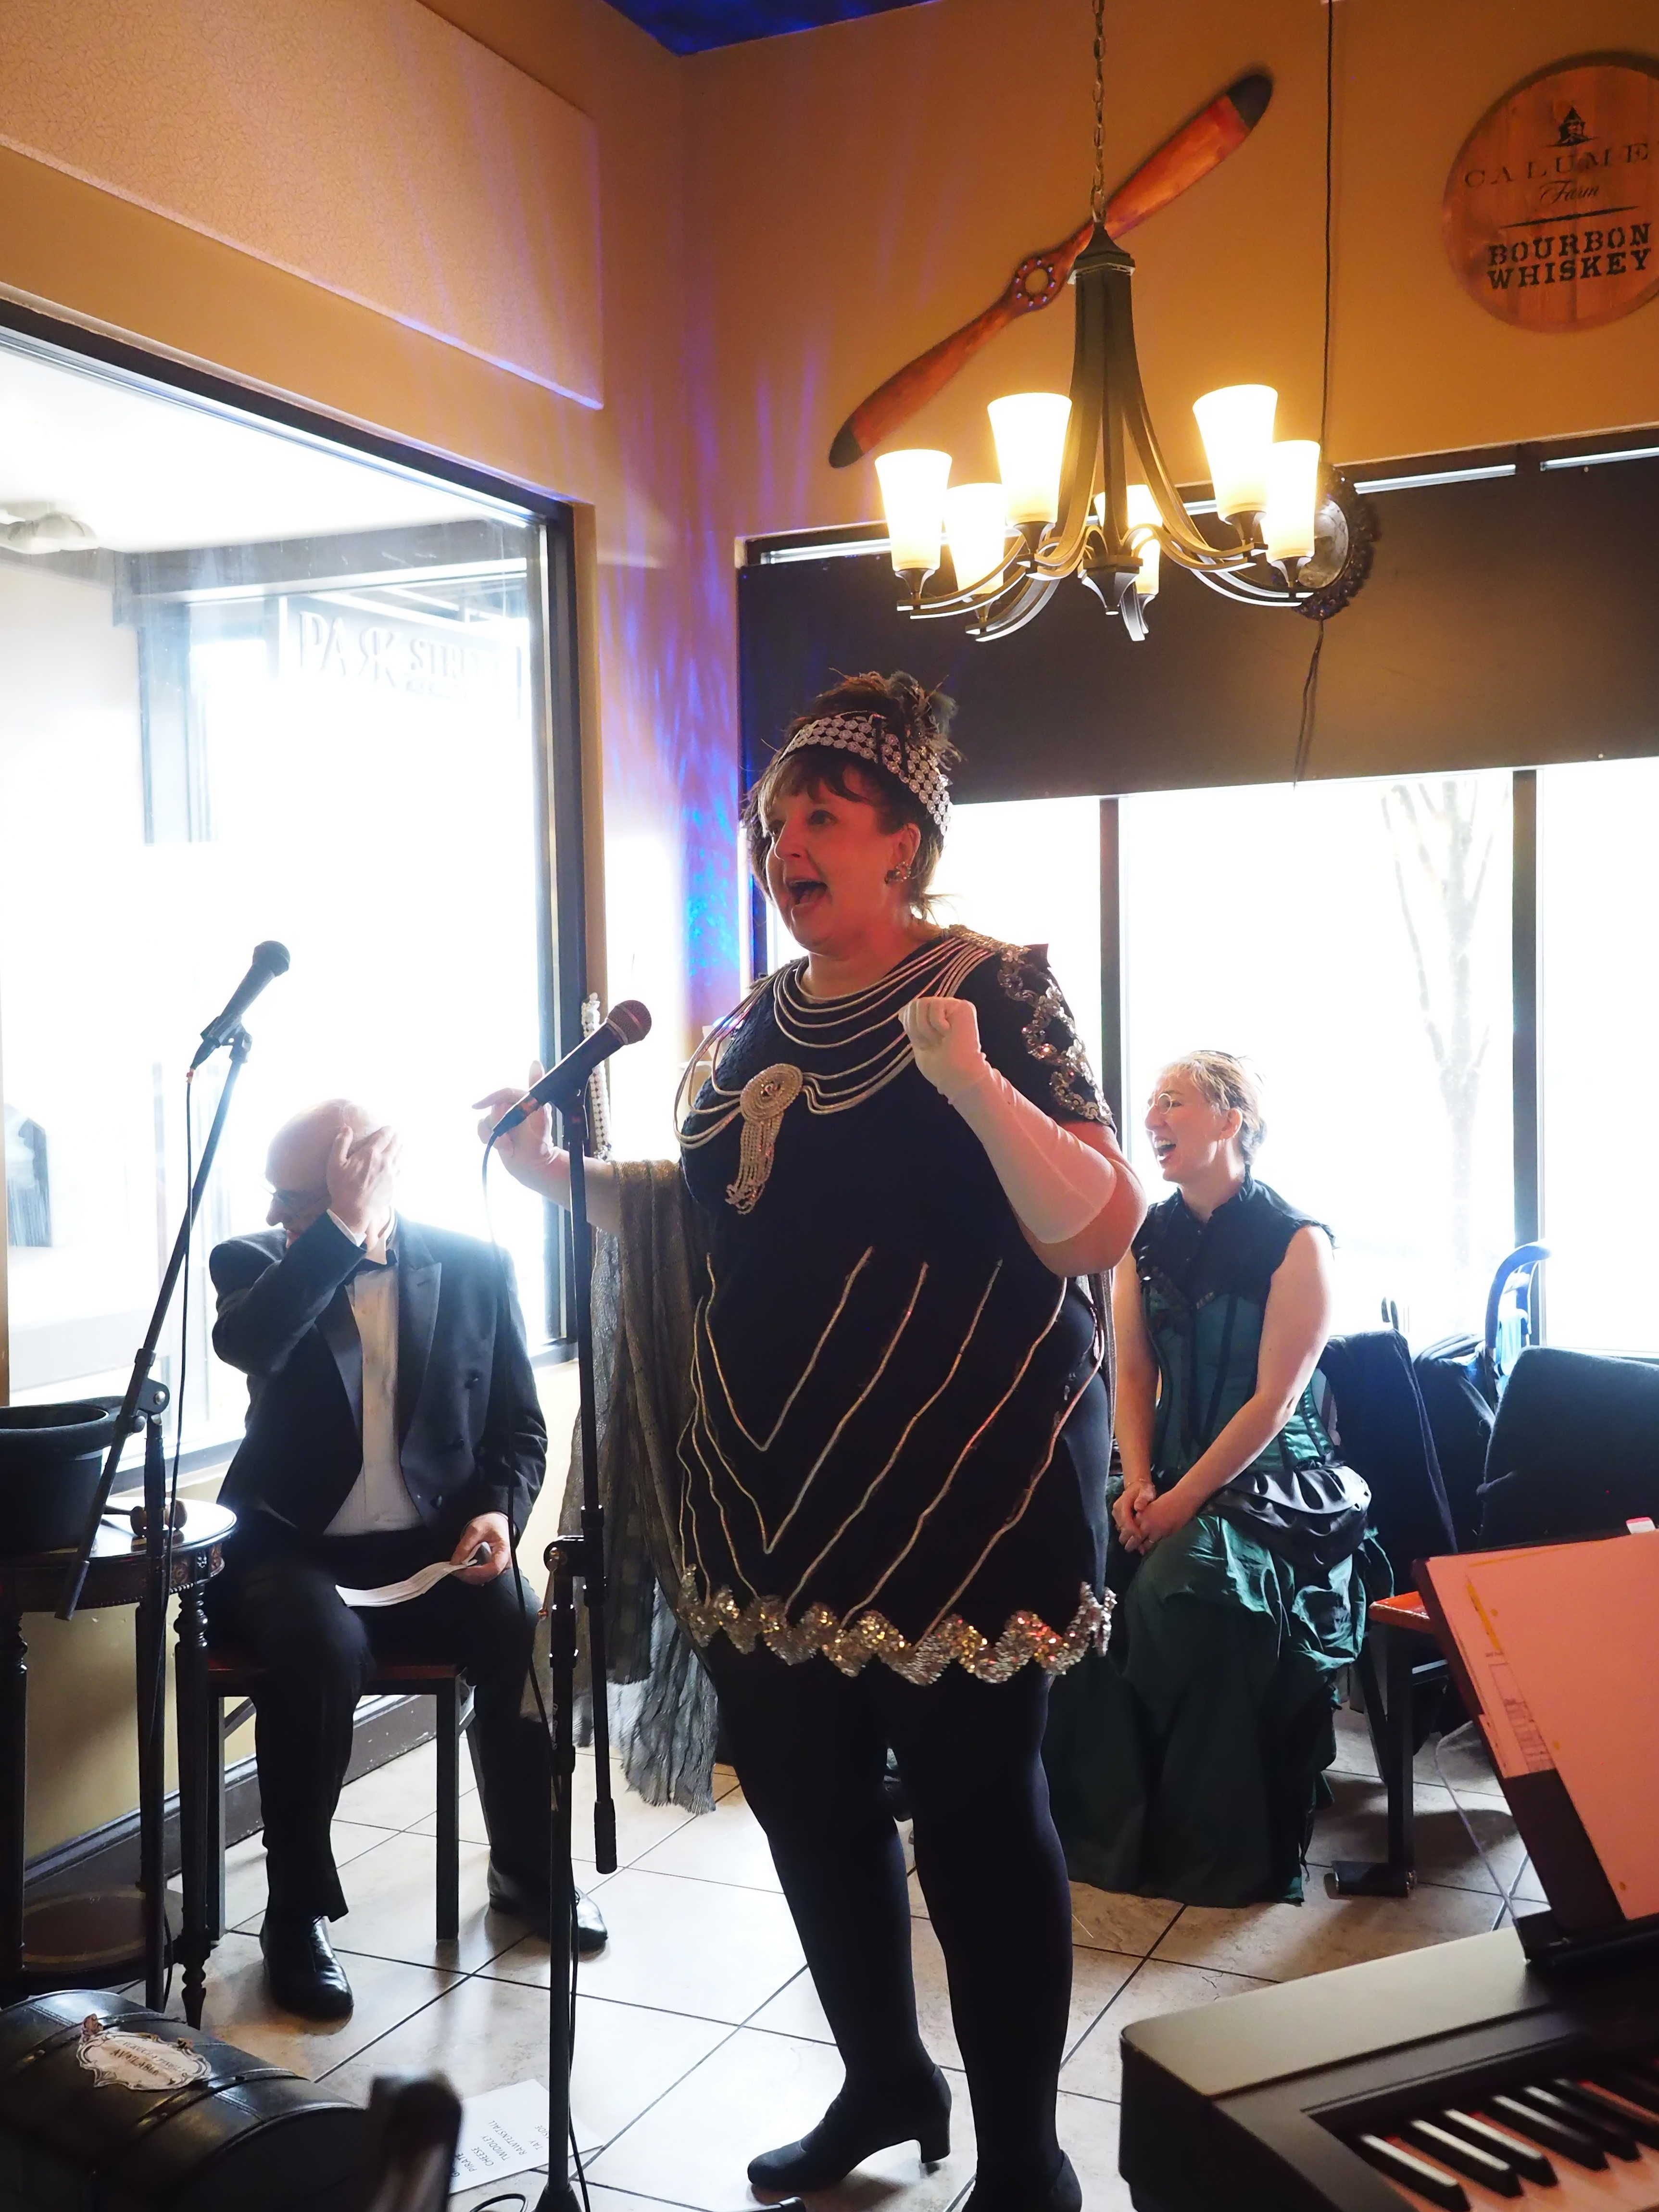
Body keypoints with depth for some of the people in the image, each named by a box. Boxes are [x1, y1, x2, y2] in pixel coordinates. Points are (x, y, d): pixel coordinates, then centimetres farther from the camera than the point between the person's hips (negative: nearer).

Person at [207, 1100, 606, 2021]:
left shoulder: (473, 1268, 0)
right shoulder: (255, 1260, -3)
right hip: (293, 1548, -1)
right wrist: (343, 1227, -28)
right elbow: (245, 1344, -27)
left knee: (529, 1639, -25)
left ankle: (528, 1871, 3)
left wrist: (501, 1511, -12)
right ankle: (299, 1912, -14)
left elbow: (520, 1425, 7)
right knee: (323, 1648, -34)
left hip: (432, 1547, 2)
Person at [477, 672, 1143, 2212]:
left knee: (975, 1820, 3)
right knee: (806, 1800, 16)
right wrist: (564, 1175, 8)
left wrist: (973, 1084, -31)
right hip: (773, 1497, 7)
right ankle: (885, 2083, 38)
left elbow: (1100, 1232, -16)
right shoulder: (750, 1031, 11)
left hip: (957, 1492, -6)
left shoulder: (995, 992, -7)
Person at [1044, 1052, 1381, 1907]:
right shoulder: (1148, 1237, 9)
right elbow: (1134, 1374, 8)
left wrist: (1183, 1501, -19)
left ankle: (1215, 1852, -14)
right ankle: (1103, 1819, -8)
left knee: (1179, 1582, -33)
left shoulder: (1296, 1243, -9)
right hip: (1170, 1474, 5)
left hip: (1275, 1478, -5)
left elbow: (1274, 1401, -14)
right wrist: (1138, 1484, -8)